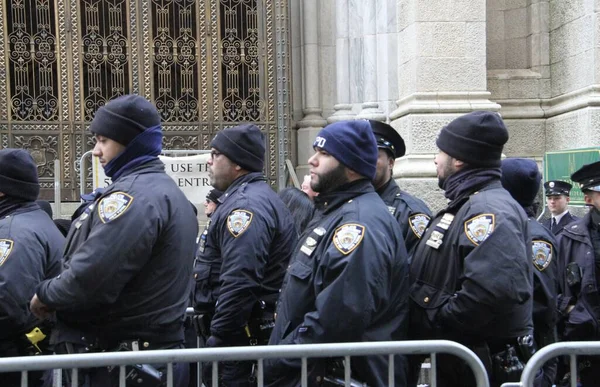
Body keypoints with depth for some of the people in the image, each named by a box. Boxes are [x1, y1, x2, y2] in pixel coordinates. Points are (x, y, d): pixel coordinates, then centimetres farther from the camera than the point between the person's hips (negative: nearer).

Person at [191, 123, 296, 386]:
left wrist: (217, 338, -22)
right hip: (254, 331, 11)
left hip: (237, 336, -11)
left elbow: (239, 283, -27)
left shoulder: (246, 204, -18)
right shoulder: (258, 197, 18)